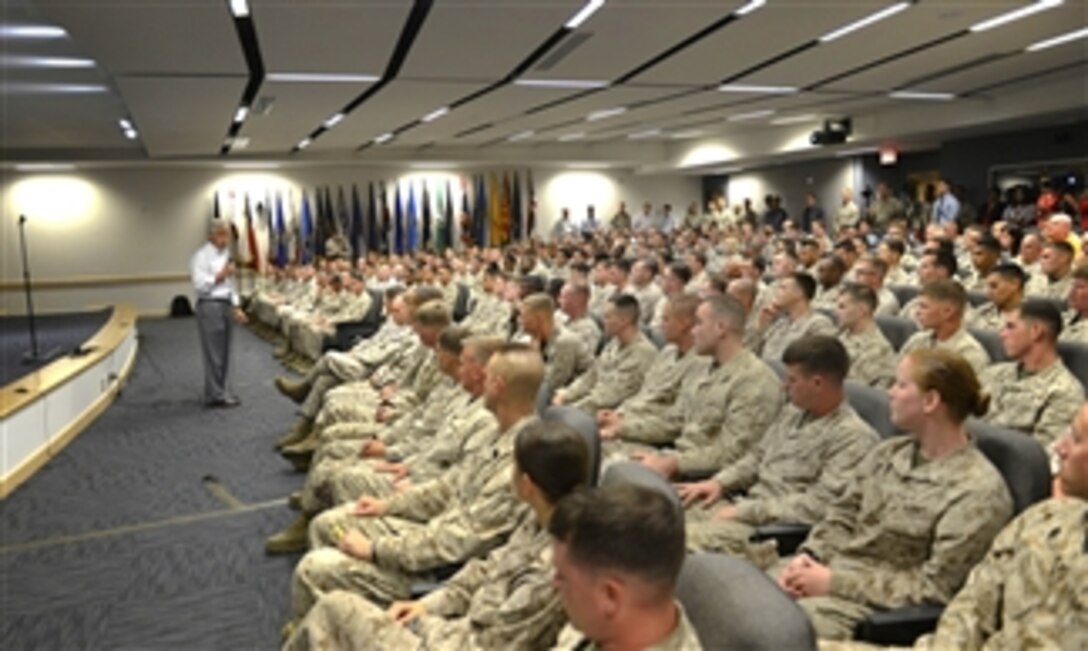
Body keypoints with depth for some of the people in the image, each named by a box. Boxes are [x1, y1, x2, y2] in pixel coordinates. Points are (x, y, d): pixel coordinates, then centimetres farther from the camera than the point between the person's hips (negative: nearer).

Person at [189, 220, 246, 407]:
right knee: (213, 353, -4)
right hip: (210, 306, -8)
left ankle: (220, 391, 21)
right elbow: (199, 285, -17)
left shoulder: (226, 254, 17)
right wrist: (221, 275, -19)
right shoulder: (201, 256, -8)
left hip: (226, 305, 8)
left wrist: (236, 307, 15)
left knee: (224, 352, 12)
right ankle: (215, 395, 2)